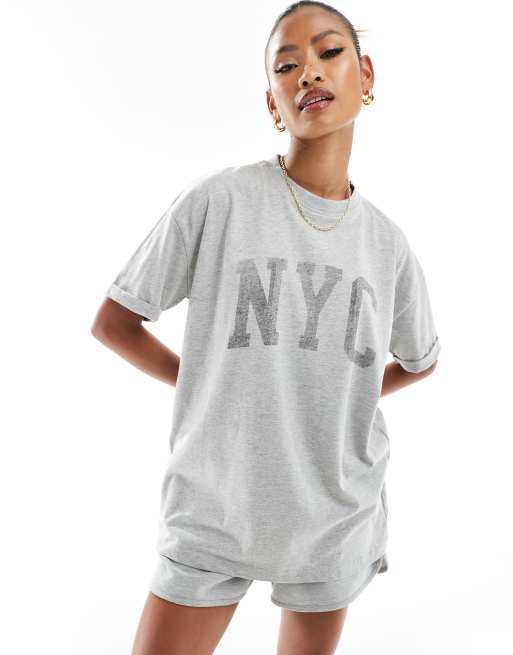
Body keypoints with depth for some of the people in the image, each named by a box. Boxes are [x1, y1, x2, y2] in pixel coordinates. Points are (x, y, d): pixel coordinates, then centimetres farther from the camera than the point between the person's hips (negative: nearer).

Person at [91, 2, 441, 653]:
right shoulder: (217, 198, -12)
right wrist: (206, 384, -3)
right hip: (212, 508, -3)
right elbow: (112, 322, -4)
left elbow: (420, 359, 16)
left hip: (335, 518, 3)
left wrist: (339, 398, 6)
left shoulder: (387, 243, -1)